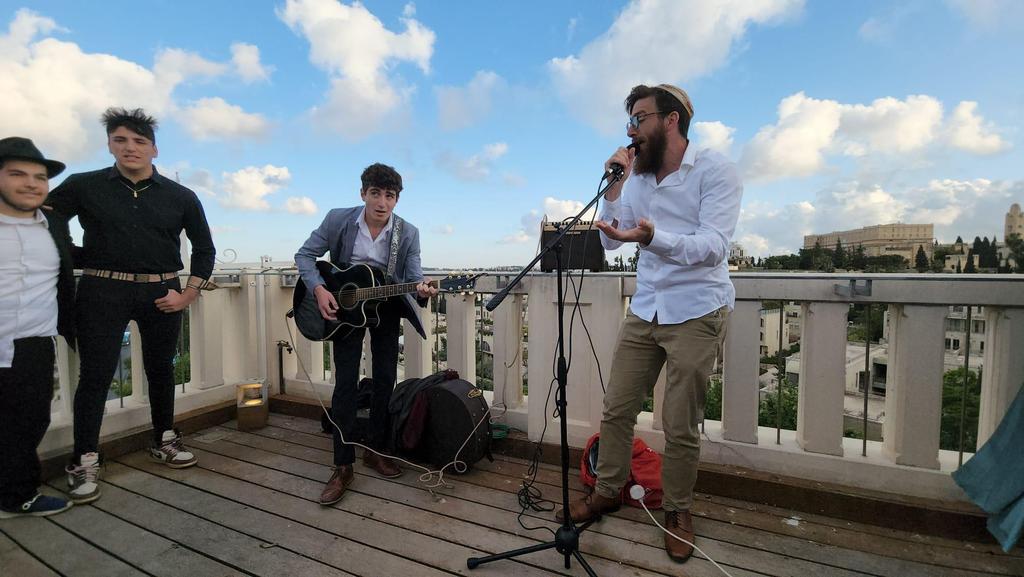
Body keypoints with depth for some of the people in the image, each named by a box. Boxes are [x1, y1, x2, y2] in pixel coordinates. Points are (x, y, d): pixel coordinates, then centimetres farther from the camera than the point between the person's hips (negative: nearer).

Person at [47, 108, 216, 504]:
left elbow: (204, 248, 8)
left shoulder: (181, 197, 4)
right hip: (102, 291, -1)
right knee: (96, 374, 1)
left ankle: (164, 441, 28)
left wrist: (188, 294, 1)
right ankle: (84, 461, 14)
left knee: (161, 368, 12)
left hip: (162, 293, 1)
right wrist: (70, 261, -2)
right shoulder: (82, 186, 2)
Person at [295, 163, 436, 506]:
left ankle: (377, 450, 24)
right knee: (346, 383, -5)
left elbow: (413, 277, -13)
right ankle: (343, 467, 5)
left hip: (386, 306, 2)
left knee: (386, 380, 5)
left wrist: (421, 290, -37)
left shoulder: (408, 233, -11)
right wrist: (318, 289, -19)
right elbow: (305, 255, -4)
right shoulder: (338, 220, -12)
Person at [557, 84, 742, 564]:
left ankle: (678, 511, 27)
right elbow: (609, 241, 9)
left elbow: (712, 247, -19)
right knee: (616, 409, 9)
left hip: (696, 313, -5)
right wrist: (614, 185, -2)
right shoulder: (638, 177, 10)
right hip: (644, 310, 5)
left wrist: (652, 237, -36)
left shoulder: (715, 170, -7)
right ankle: (608, 491, 30)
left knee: (680, 426, 3)